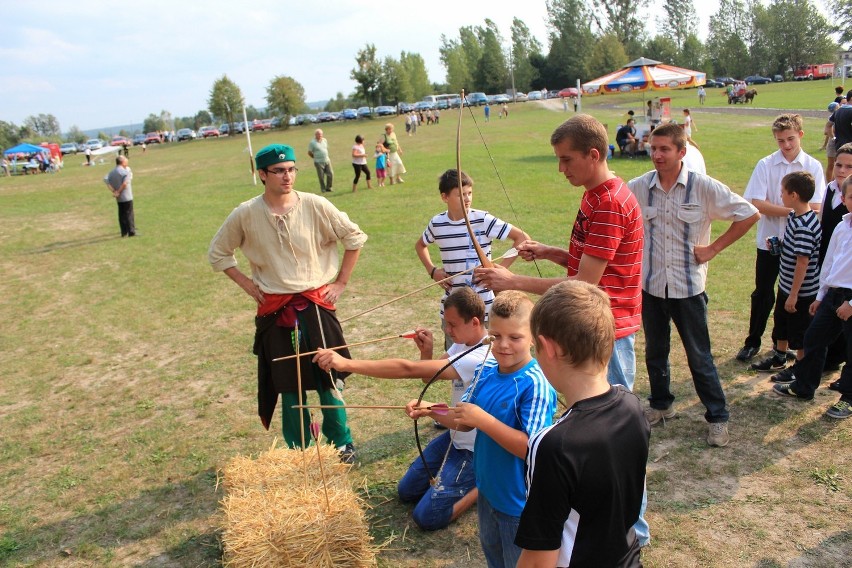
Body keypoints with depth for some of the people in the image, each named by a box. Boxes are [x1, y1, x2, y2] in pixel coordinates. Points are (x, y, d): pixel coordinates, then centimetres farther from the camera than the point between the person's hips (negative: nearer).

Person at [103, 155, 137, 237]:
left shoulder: (112, 172, 8)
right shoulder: (126, 171, -14)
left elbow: (105, 179, -2)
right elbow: (125, 184, -24)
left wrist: (113, 191, -6)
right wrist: (118, 192, -12)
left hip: (119, 198, 7)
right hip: (127, 197, -7)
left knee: (121, 214, 13)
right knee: (129, 214, 0)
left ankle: (124, 232, 18)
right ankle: (131, 232, 2)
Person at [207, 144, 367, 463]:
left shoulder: (315, 206, -8)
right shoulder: (245, 215, -5)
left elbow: (355, 238, 2)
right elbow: (217, 253, 9)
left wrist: (341, 281, 1)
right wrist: (247, 284, 1)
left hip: (316, 305, -1)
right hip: (274, 311, 1)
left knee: (329, 379, 5)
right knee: (289, 386, 12)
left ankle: (341, 444, 25)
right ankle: (299, 451, 28)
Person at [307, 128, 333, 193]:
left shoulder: (325, 140, 7)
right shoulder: (312, 142, -7)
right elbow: (309, 153, 0)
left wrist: (326, 157, 14)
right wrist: (316, 157, 8)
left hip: (327, 160, 5)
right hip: (319, 162, -5)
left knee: (330, 174, 0)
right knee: (321, 177, 0)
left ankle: (328, 187, 15)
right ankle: (323, 189, 15)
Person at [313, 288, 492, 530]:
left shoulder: (479, 358, -34)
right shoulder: (464, 343, -3)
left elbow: (408, 369, -39)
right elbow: (428, 376, 5)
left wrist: (347, 364, -40)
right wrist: (426, 353, -19)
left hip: (474, 448, -9)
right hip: (456, 435, 9)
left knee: (426, 517, -9)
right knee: (406, 491, 17)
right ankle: (470, 476, 24)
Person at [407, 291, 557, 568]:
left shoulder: (536, 384, -28)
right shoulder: (486, 371, -6)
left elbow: (531, 448, -32)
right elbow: (464, 422, 3)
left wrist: (482, 419, -34)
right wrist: (431, 410, -13)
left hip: (519, 500, -7)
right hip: (488, 489, 7)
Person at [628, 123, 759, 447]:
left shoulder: (704, 187, -11)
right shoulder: (638, 187, -4)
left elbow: (750, 214, -3)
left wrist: (714, 248, -6)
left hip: (689, 286, -3)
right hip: (651, 284, 3)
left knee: (699, 356, 5)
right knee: (655, 351, 16)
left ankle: (718, 417, 21)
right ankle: (661, 405, 36)